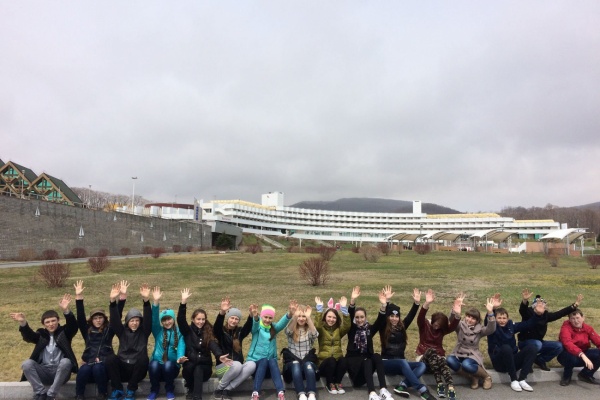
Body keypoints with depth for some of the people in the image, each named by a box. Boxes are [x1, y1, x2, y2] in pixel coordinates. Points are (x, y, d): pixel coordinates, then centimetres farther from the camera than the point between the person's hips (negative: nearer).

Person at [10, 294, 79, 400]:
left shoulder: (64, 332, 7)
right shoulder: (41, 334, 13)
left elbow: (73, 326, -14)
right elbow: (28, 335, -7)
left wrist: (66, 311, -35)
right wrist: (23, 323, -31)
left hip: (60, 372, -2)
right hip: (43, 373, 2)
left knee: (66, 361, -33)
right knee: (27, 363, -22)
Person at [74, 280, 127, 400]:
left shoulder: (109, 330, 11)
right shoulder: (87, 331, 15)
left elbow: (117, 315, 1)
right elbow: (80, 317, 5)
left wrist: (123, 295, -11)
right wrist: (79, 296, -7)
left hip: (104, 364, -1)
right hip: (88, 363, 1)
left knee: (97, 367, -33)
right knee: (84, 370, -31)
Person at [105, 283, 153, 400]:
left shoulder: (143, 331, 5)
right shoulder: (122, 331, 9)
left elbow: (148, 319, -12)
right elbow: (115, 320, -7)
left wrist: (146, 300, -30)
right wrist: (113, 301, -25)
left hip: (137, 370, -1)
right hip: (122, 369, 1)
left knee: (144, 358, -32)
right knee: (110, 358, -26)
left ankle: (131, 390, -15)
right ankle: (117, 390, -12)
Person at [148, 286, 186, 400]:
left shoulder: (179, 332, 3)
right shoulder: (158, 331, 5)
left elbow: (181, 346, -13)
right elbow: (154, 319, -13)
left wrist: (180, 359, -37)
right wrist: (156, 302, -31)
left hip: (171, 367, 0)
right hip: (157, 366, 1)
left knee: (168, 364, -33)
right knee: (154, 364, -32)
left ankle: (170, 390, -7)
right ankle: (154, 390, -7)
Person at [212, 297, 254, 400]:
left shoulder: (239, 332, 7)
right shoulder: (221, 331, -2)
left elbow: (248, 327, -14)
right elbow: (216, 327, -26)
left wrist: (251, 315, -37)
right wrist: (222, 312, -47)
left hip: (237, 367, 4)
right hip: (222, 367, -4)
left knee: (252, 364, -27)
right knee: (237, 365, -35)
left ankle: (227, 390, -21)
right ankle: (219, 389, -14)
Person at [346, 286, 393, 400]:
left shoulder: (369, 328, 9)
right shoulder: (352, 329, 3)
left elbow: (380, 321, -9)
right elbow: (349, 316, -16)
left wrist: (383, 305, -28)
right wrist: (353, 300, -34)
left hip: (367, 359, 3)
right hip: (353, 360, -3)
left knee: (377, 357, -29)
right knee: (367, 362, -33)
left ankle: (383, 389, -37)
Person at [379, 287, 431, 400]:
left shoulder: (401, 327, 10)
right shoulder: (384, 329, -4)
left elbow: (410, 316, -1)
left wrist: (416, 303, -15)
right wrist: (386, 301, -35)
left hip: (401, 363, 6)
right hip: (387, 363, -5)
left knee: (422, 365, -19)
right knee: (403, 362, -35)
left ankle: (402, 386, -34)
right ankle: (422, 390, -39)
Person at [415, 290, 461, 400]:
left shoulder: (443, 330, 3)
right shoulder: (424, 325, -3)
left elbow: (453, 326, -17)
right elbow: (420, 317, -27)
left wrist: (457, 313, -39)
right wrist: (427, 304, -47)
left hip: (437, 357, 2)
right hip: (425, 356, -2)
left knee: (442, 362, -35)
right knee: (431, 351, -37)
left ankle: (451, 388, -54)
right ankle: (440, 384, -44)